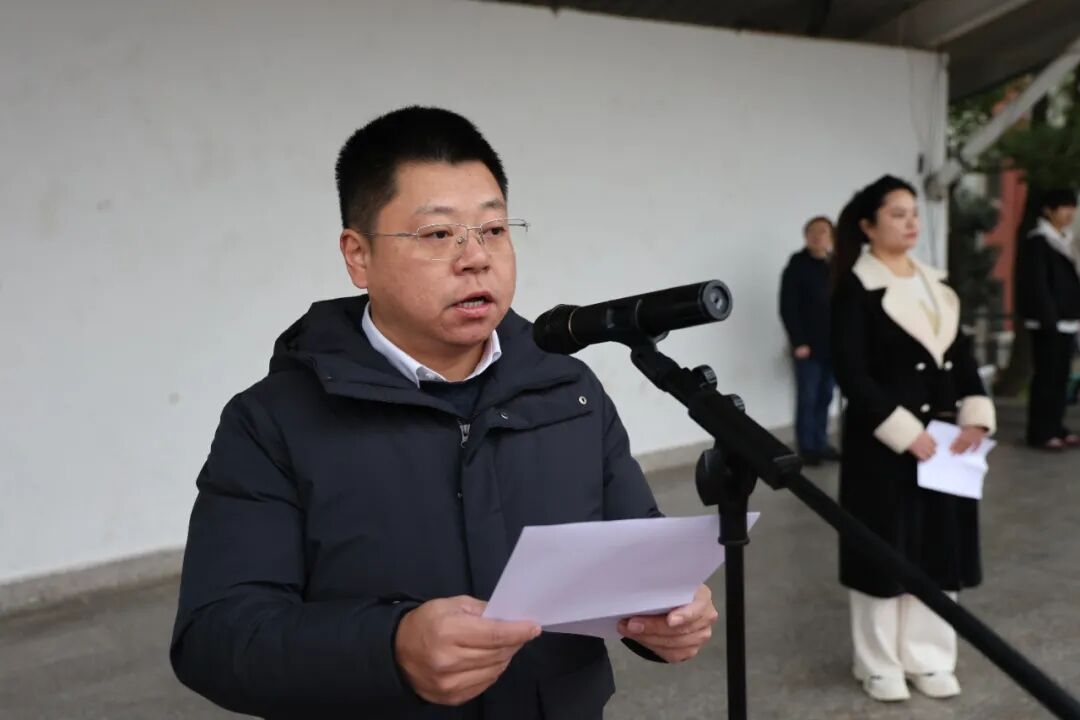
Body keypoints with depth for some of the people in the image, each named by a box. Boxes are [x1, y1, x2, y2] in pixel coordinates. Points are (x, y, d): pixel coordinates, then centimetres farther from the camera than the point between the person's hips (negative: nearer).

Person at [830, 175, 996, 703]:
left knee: (938, 546, 12)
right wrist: (906, 433, -19)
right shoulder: (855, 289, -9)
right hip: (885, 442, -6)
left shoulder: (936, 283, 12)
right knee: (887, 549, 3)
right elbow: (852, 374, -16)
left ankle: (928, 658, 27)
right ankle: (880, 665, 20)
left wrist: (975, 415, -4)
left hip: (944, 436, 7)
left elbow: (962, 356, 12)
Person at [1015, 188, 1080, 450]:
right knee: (1046, 377, -6)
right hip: (1048, 322, -8)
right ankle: (1040, 433, 0)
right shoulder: (1037, 241, -10)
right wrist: (1049, 319, -19)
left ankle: (1056, 428, 17)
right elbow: (1037, 284, -16)